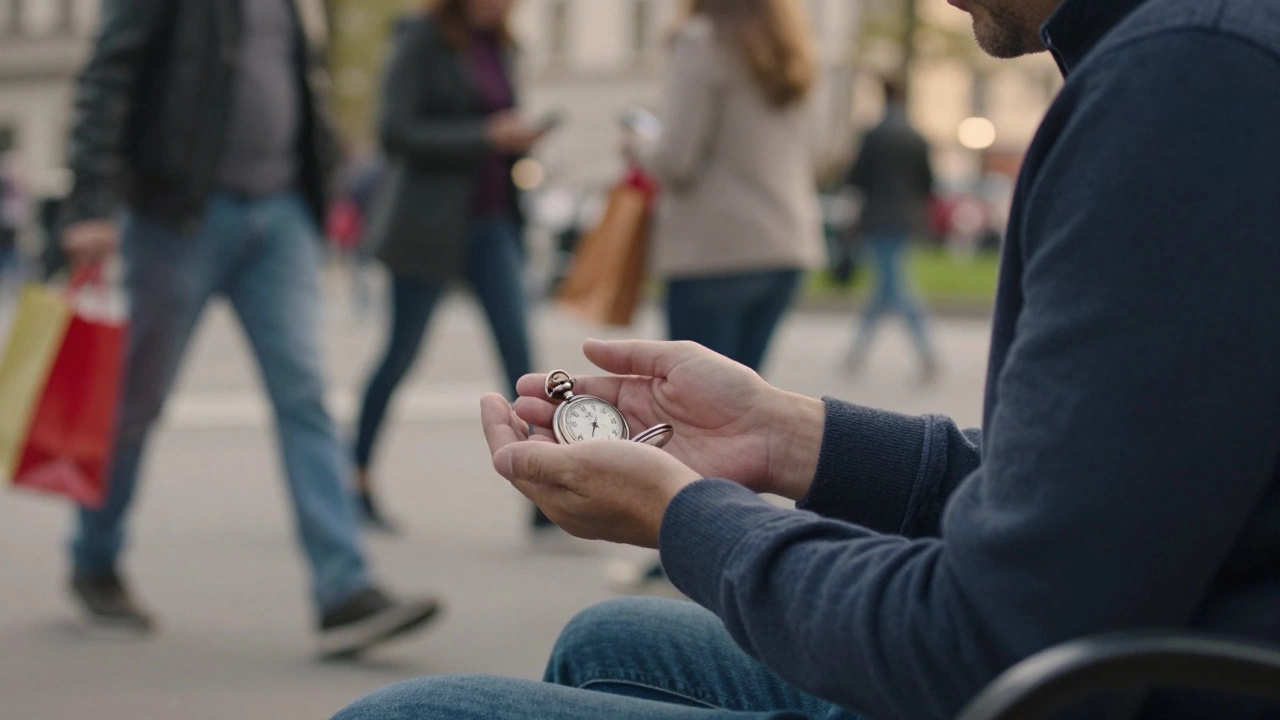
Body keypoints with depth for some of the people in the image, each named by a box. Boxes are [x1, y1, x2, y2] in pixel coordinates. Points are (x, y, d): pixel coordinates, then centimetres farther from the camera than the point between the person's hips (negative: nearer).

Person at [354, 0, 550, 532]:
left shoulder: (497, 45, 11)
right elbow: (399, 132, -16)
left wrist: (518, 140, 3)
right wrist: (486, 136, -20)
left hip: (490, 223, 6)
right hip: (428, 223, -6)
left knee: (518, 348, -6)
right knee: (402, 354, 6)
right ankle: (357, 478, 24)